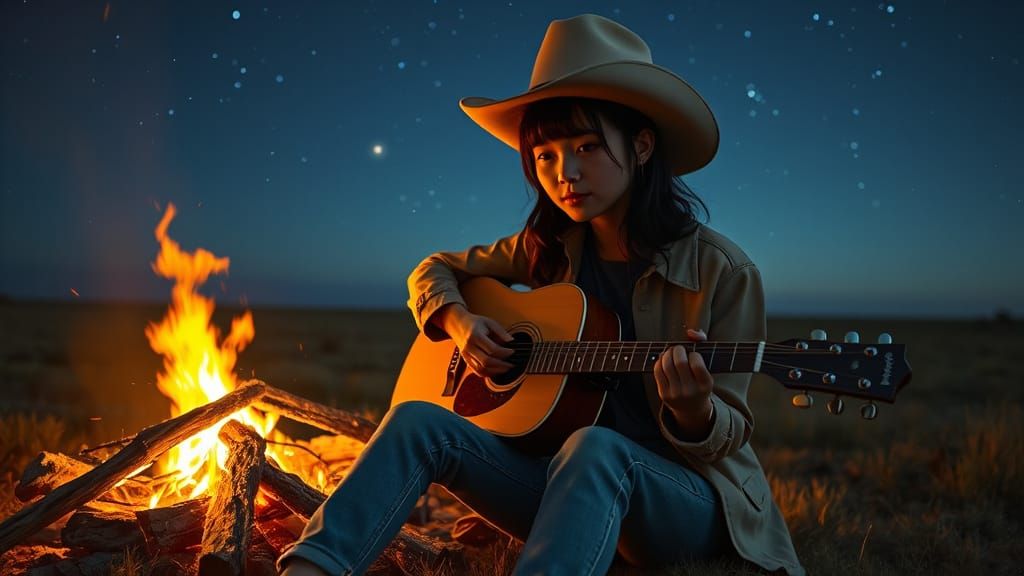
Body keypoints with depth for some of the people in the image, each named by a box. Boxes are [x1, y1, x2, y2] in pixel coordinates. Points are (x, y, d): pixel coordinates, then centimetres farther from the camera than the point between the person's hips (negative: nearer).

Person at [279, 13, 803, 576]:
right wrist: (457, 320, -5)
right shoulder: (548, 250, 3)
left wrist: (696, 412, -31)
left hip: (686, 496, -3)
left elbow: (729, 434, -6)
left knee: (594, 447, -39)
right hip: (565, 486, 4)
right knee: (417, 420, -20)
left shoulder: (722, 271, -10)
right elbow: (434, 271, 17)